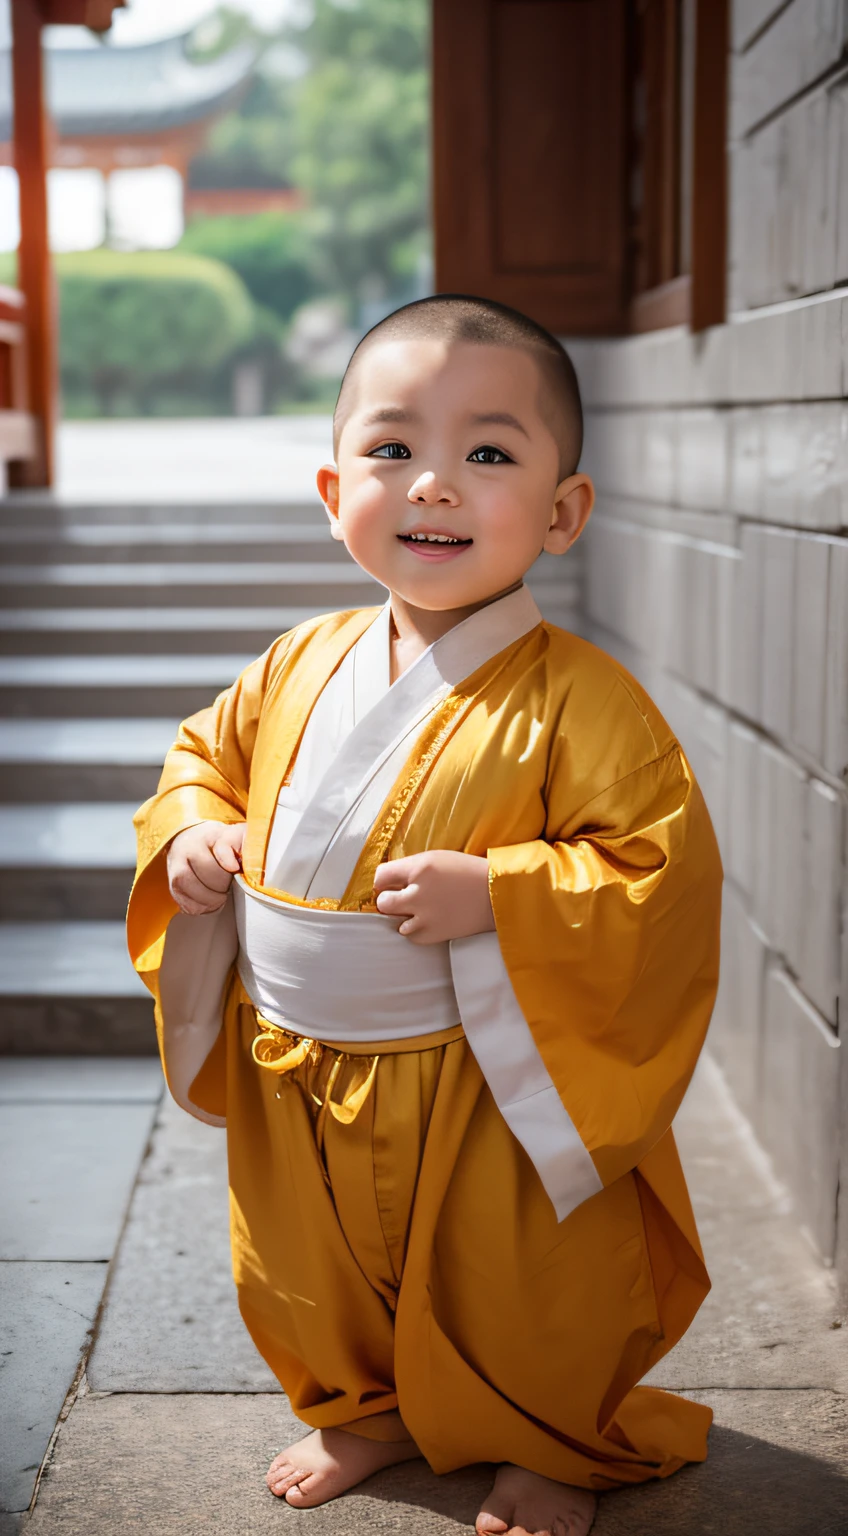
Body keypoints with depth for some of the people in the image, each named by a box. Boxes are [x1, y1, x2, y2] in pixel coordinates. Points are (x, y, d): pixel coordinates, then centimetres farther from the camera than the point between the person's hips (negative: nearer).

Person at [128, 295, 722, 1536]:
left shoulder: (578, 701, -20)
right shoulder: (302, 665, -2)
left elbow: (663, 874, -22)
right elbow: (208, 751, 15)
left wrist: (494, 895, -32)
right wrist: (191, 831, -6)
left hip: (491, 1101, -5)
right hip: (294, 1080, 5)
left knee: (517, 1304, 15)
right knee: (310, 1285, 24)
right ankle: (365, 1409, 54)